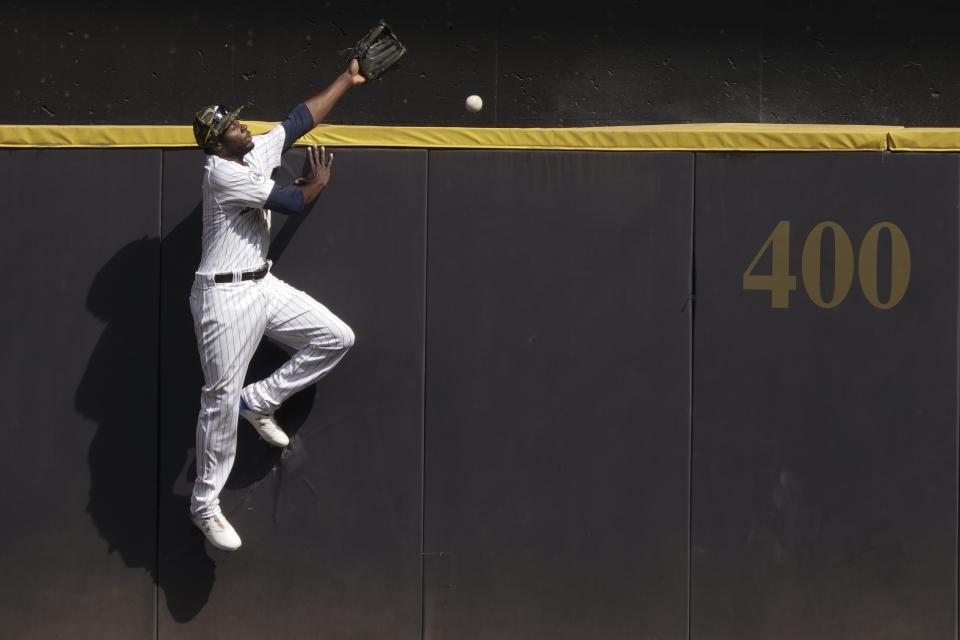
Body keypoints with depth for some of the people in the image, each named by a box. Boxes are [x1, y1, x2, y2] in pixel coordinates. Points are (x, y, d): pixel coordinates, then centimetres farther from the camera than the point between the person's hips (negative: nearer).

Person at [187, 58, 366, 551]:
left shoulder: (257, 154, 8)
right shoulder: (222, 173, -16)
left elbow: (300, 119, 15)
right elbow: (293, 203, -16)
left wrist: (347, 80, 17)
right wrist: (319, 182, 5)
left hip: (264, 286, 9)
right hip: (225, 295, -9)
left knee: (337, 339, 4)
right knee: (221, 398, -7)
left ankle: (259, 401, 16)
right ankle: (204, 505, 3)